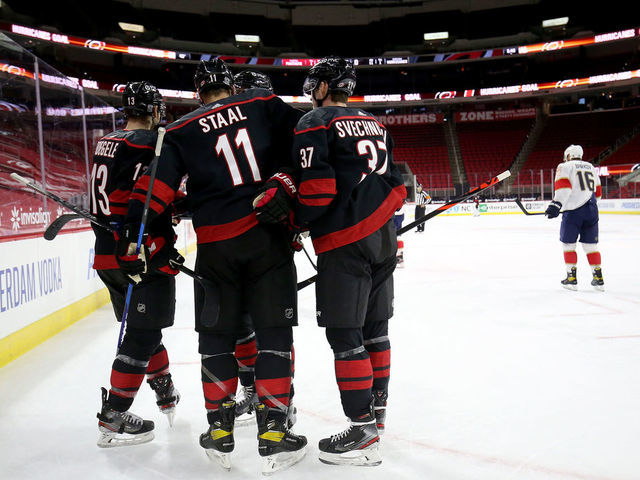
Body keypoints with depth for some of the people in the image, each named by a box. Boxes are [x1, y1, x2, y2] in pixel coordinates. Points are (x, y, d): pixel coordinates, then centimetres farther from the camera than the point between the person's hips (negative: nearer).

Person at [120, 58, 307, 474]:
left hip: (215, 246, 1)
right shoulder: (263, 104, 9)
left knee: (216, 336, 12)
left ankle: (220, 432, 18)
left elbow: (158, 188, 1)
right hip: (267, 236, -1)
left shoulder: (181, 131, 9)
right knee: (273, 331, 4)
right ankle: (273, 433, 5)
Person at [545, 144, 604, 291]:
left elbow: (563, 187, -14)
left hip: (573, 211, -5)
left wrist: (556, 205, -19)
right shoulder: (591, 167, 21)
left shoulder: (565, 167, 3)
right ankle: (598, 278, 10)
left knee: (568, 244, 6)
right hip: (591, 210, 5)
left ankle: (572, 278, 3)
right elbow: (598, 193, 23)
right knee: (590, 245, 12)